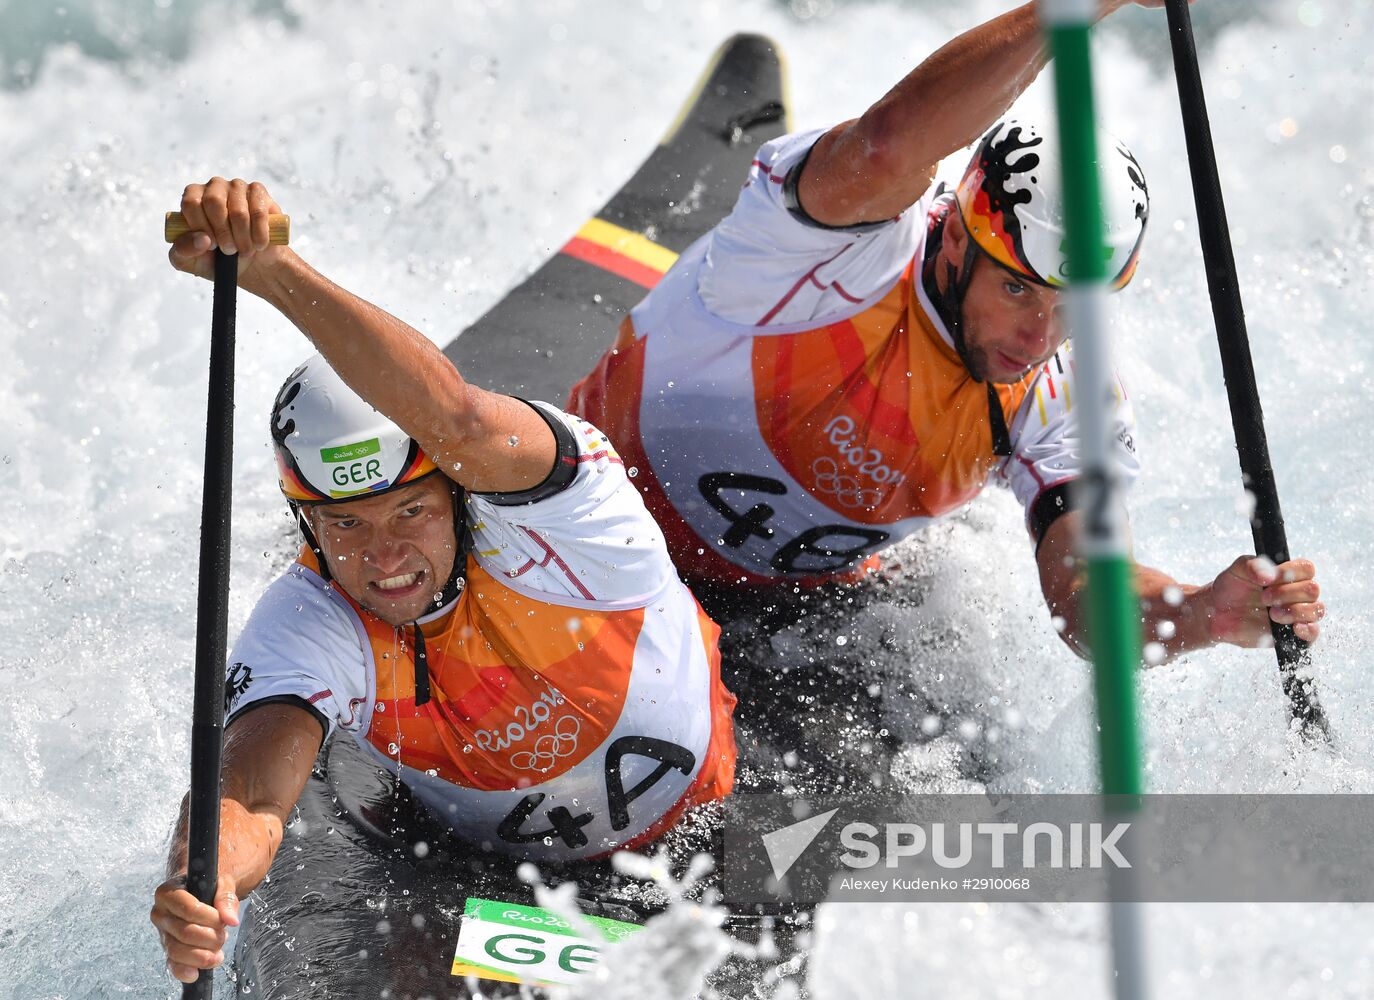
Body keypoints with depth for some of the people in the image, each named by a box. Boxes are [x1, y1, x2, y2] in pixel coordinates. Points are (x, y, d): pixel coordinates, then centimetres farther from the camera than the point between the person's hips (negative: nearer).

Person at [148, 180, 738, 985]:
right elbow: (251, 789, -39)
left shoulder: (545, 507, -35)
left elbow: (454, 419, -59)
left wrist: (271, 269, -67)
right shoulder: (309, 623, -23)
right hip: (504, 864, 2)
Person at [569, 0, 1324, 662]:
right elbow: (891, 147, -56)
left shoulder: (1065, 397, -15)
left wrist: (1207, 613, -46)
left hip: (811, 599, 5)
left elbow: (1086, 604, -26)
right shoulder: (861, 236, -31)